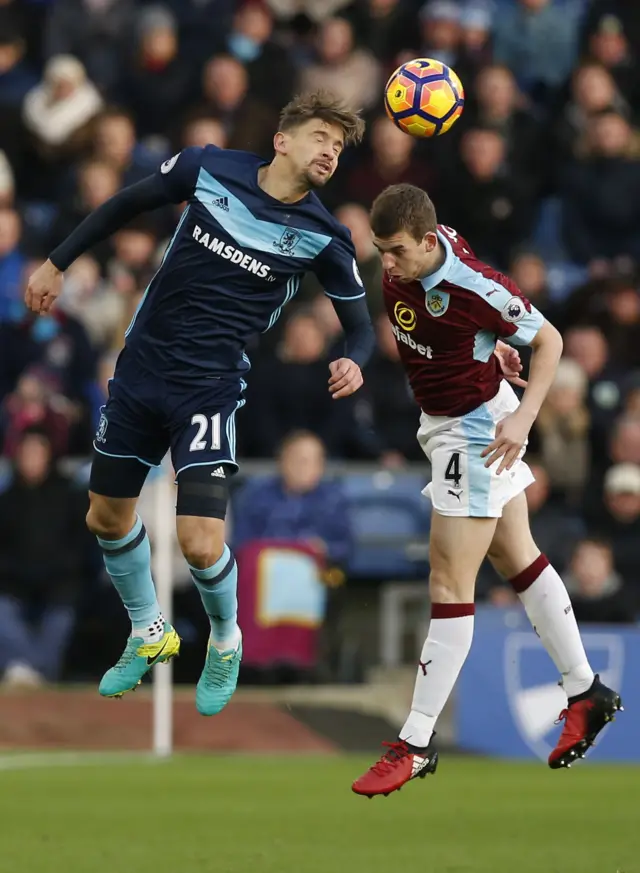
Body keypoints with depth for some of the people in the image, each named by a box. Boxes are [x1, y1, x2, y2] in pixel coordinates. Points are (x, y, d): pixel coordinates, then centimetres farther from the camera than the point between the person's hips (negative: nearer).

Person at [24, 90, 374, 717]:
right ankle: (149, 635, 41)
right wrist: (57, 263, 11)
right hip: (140, 368, 3)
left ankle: (226, 644, 18)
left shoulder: (321, 237, -11)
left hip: (209, 387, -3)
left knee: (199, 543, -14)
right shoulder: (208, 169, -8)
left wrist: (353, 362, -24)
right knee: (107, 518, 15)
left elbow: (358, 323, -1)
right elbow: (127, 204, 8)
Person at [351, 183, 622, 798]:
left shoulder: (473, 288, -30)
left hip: (477, 432, -9)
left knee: (450, 585, -7)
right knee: (516, 559, 19)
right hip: (442, 421, 9)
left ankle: (416, 745, -4)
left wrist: (523, 417, -27)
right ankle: (584, 693, 32)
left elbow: (548, 340, -18)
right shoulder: (401, 265, -10)